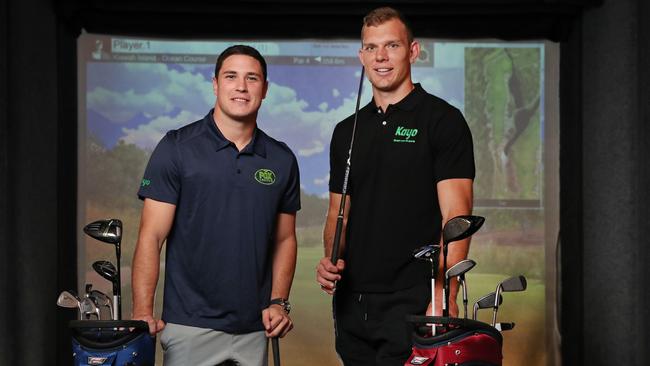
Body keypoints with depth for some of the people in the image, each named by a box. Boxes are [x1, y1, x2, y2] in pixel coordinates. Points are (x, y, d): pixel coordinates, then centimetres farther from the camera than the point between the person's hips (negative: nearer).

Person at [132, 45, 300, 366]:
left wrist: (279, 302, 0)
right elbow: (151, 236, -7)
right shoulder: (176, 148, -4)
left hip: (254, 328, 4)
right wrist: (143, 312, -17)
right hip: (190, 325, -3)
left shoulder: (282, 160, 7)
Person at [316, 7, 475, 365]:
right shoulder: (347, 131, 14)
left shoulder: (443, 120, -3)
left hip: (412, 303, -5)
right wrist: (330, 260, -2)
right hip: (351, 304, 6)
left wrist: (444, 296, -21)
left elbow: (456, 216, -11)